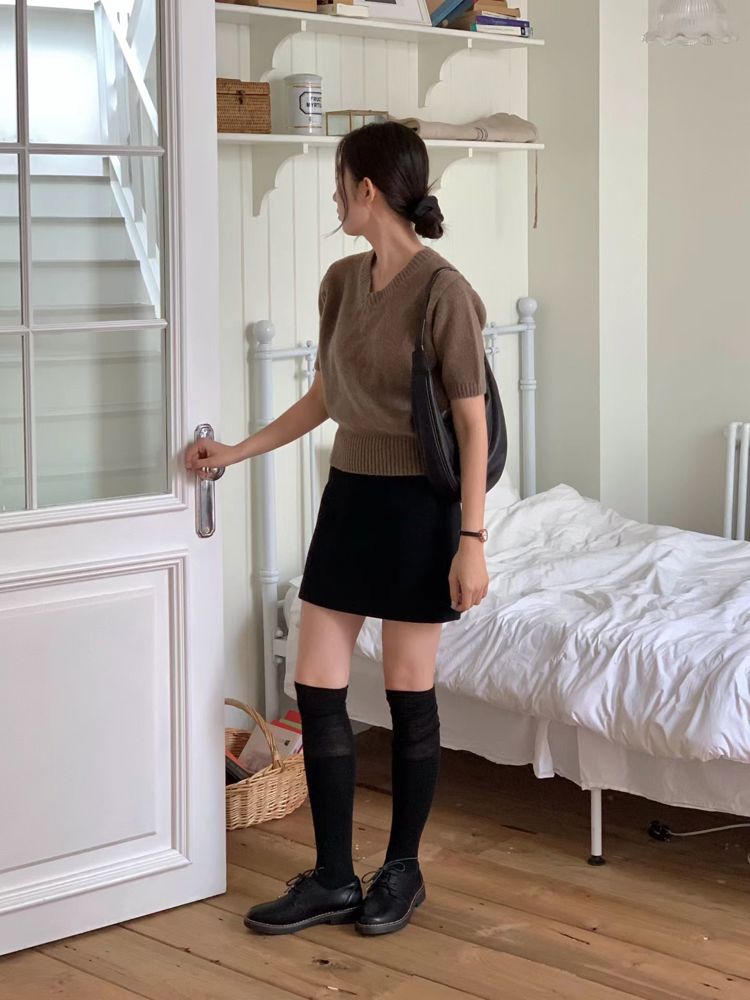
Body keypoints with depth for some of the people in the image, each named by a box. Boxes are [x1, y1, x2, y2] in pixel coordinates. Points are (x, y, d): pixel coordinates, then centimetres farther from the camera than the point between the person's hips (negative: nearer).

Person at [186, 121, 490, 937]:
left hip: (417, 505, -7)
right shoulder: (342, 281, 6)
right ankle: (333, 879, 15)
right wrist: (238, 451, 18)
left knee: (408, 691, 4)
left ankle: (402, 869, 21)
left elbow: (472, 424, -14)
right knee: (317, 685, 5)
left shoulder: (443, 291, -16)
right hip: (348, 496, 7)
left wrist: (472, 541, -16)